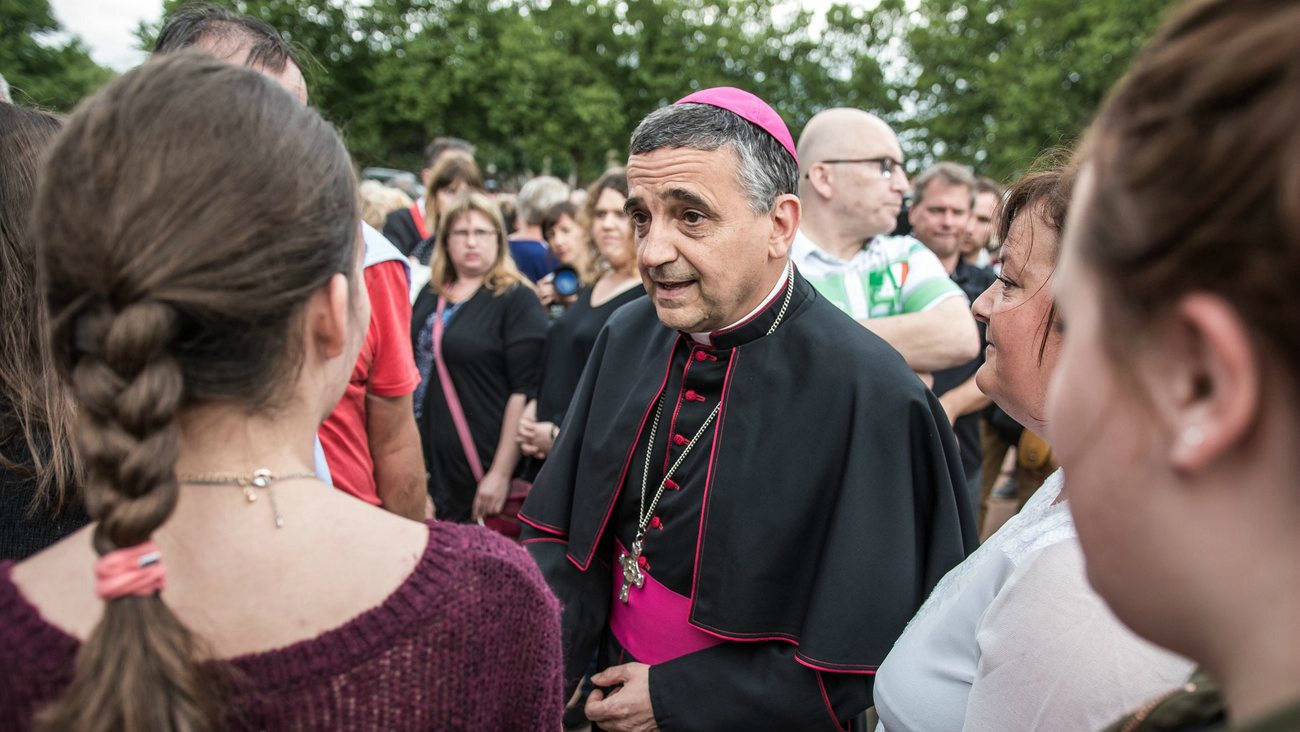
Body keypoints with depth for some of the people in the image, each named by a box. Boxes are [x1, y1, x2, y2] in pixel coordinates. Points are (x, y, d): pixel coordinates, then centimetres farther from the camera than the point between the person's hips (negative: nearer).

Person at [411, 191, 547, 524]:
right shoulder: (429, 295, 12)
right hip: (424, 462, 6)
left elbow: (525, 391, -13)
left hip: (479, 472, -5)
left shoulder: (517, 299, -7)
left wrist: (501, 473, -18)